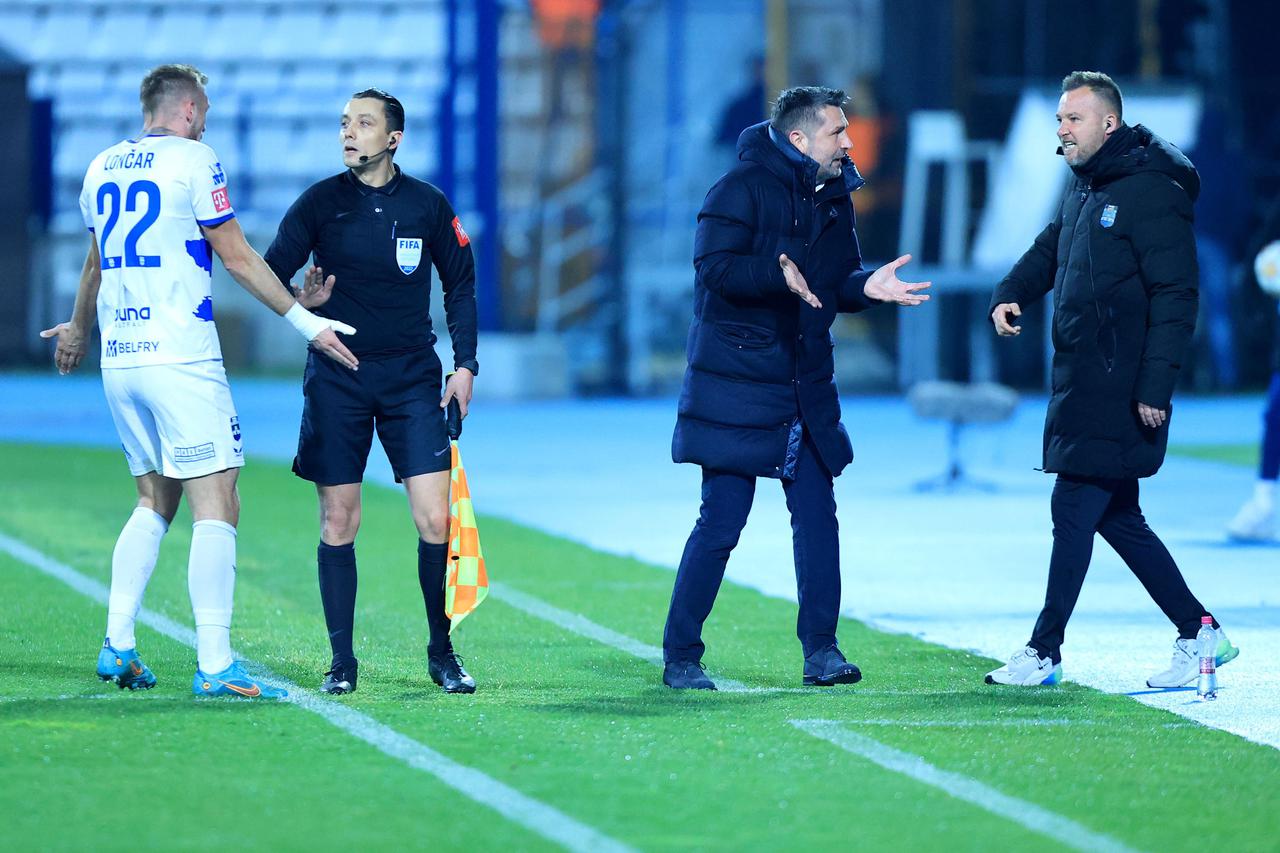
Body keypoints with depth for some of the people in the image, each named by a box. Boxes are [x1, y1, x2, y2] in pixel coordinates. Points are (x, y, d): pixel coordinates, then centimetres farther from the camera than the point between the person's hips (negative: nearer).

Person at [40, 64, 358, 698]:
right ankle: (213, 665, -13)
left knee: (154, 502, 19)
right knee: (216, 506, -7)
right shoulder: (193, 162, -6)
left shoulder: (101, 168, 14)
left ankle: (118, 645, 12)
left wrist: (79, 330, 47)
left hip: (119, 360, 7)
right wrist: (307, 322, 2)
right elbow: (237, 259, -6)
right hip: (181, 360, -7)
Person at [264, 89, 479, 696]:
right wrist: (300, 300, -23)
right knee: (338, 523, 0)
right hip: (336, 377, 0)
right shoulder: (321, 202, -1)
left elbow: (460, 284, 13)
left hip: (412, 377, 0)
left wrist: (465, 364, 7)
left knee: (436, 520, -8)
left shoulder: (427, 206, 2)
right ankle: (341, 662, 7)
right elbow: (269, 273, -2)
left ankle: (442, 653, 7)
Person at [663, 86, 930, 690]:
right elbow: (713, 266, -21)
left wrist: (867, 286, -5)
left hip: (805, 386, 7)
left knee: (817, 515, 3)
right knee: (721, 521, -4)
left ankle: (821, 650, 9)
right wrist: (777, 273, -35)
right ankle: (680, 657, 5)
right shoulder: (744, 187, -11)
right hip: (736, 385, -7)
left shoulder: (833, 199, 11)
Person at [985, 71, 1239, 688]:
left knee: (1075, 510, -6)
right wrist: (1010, 297, 4)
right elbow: (1048, 253, 27)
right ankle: (1198, 632, 18)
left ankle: (1044, 653, 0)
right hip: (1079, 383, 10)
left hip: (1120, 392, -10)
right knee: (1115, 516, 12)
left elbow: (1175, 296, -17)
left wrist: (1155, 386, -22)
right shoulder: (1082, 189, 15)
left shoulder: (1151, 192, -14)